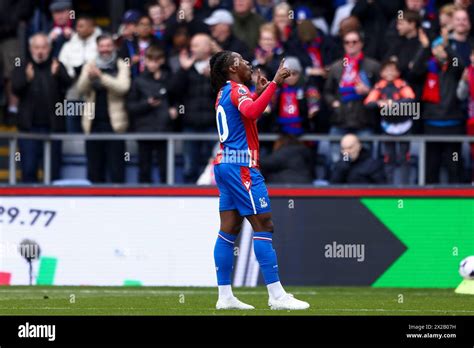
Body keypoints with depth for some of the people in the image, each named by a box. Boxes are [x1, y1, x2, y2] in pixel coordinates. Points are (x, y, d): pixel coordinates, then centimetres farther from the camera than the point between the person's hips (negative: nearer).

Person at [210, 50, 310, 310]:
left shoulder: (225, 93, 19)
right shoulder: (237, 89, -9)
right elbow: (251, 112, -31)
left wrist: (258, 93, 30)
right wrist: (274, 83, -32)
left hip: (225, 164, 10)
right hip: (241, 165, -10)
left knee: (229, 229, 6)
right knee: (263, 225, -10)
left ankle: (224, 296, 4)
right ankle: (276, 295, -13)